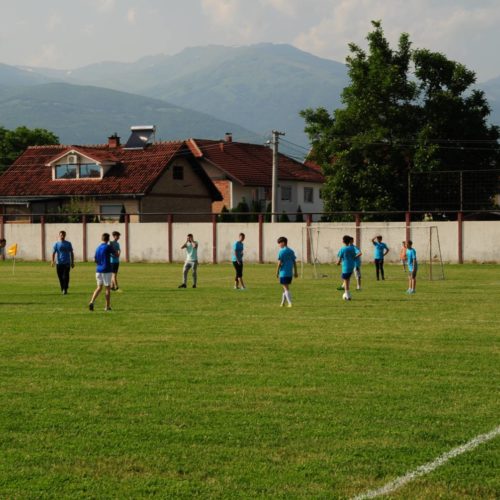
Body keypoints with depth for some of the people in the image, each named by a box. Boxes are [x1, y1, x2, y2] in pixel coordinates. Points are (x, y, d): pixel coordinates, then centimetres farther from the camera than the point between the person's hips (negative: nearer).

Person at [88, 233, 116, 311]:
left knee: (99, 287, 11)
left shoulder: (98, 248, 8)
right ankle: (107, 306, 8)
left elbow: (95, 260, 12)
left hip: (98, 270, 5)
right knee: (107, 288, 4)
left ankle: (92, 302, -8)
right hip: (107, 270, -5)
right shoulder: (108, 247, -10)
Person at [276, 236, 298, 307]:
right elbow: (294, 262, 12)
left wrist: (277, 272, -4)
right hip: (290, 273, 7)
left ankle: (290, 303, -11)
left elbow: (279, 263, -12)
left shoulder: (281, 251, -9)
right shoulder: (291, 251, 11)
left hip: (283, 272, -7)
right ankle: (282, 303, 22)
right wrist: (295, 272, 16)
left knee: (286, 288, -4)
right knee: (286, 288, 16)